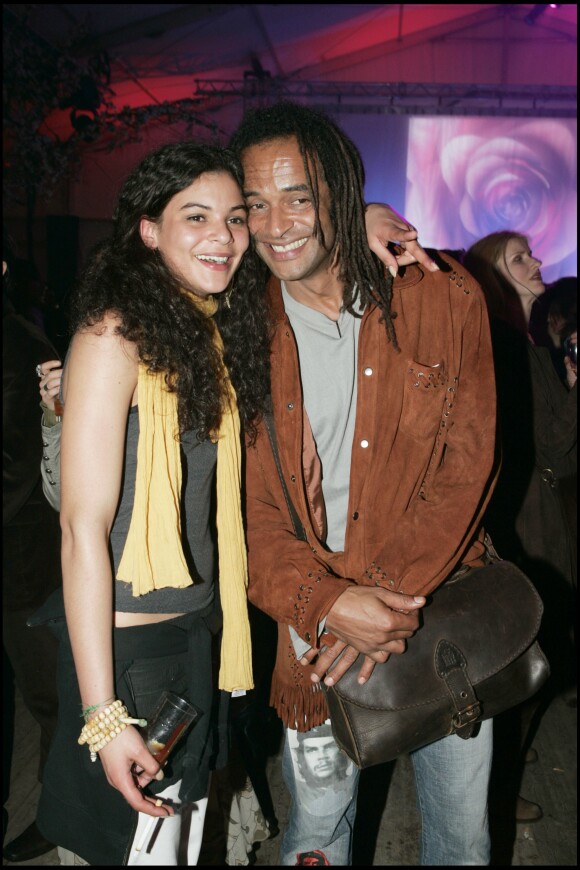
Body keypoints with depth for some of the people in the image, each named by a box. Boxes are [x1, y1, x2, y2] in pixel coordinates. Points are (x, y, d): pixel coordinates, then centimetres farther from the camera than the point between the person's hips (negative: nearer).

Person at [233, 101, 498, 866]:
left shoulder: (444, 297, -5)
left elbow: (466, 467, -7)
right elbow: (246, 511, -6)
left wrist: (397, 599, -16)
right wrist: (327, 604, -22)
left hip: (447, 613, 1)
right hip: (316, 629, 0)